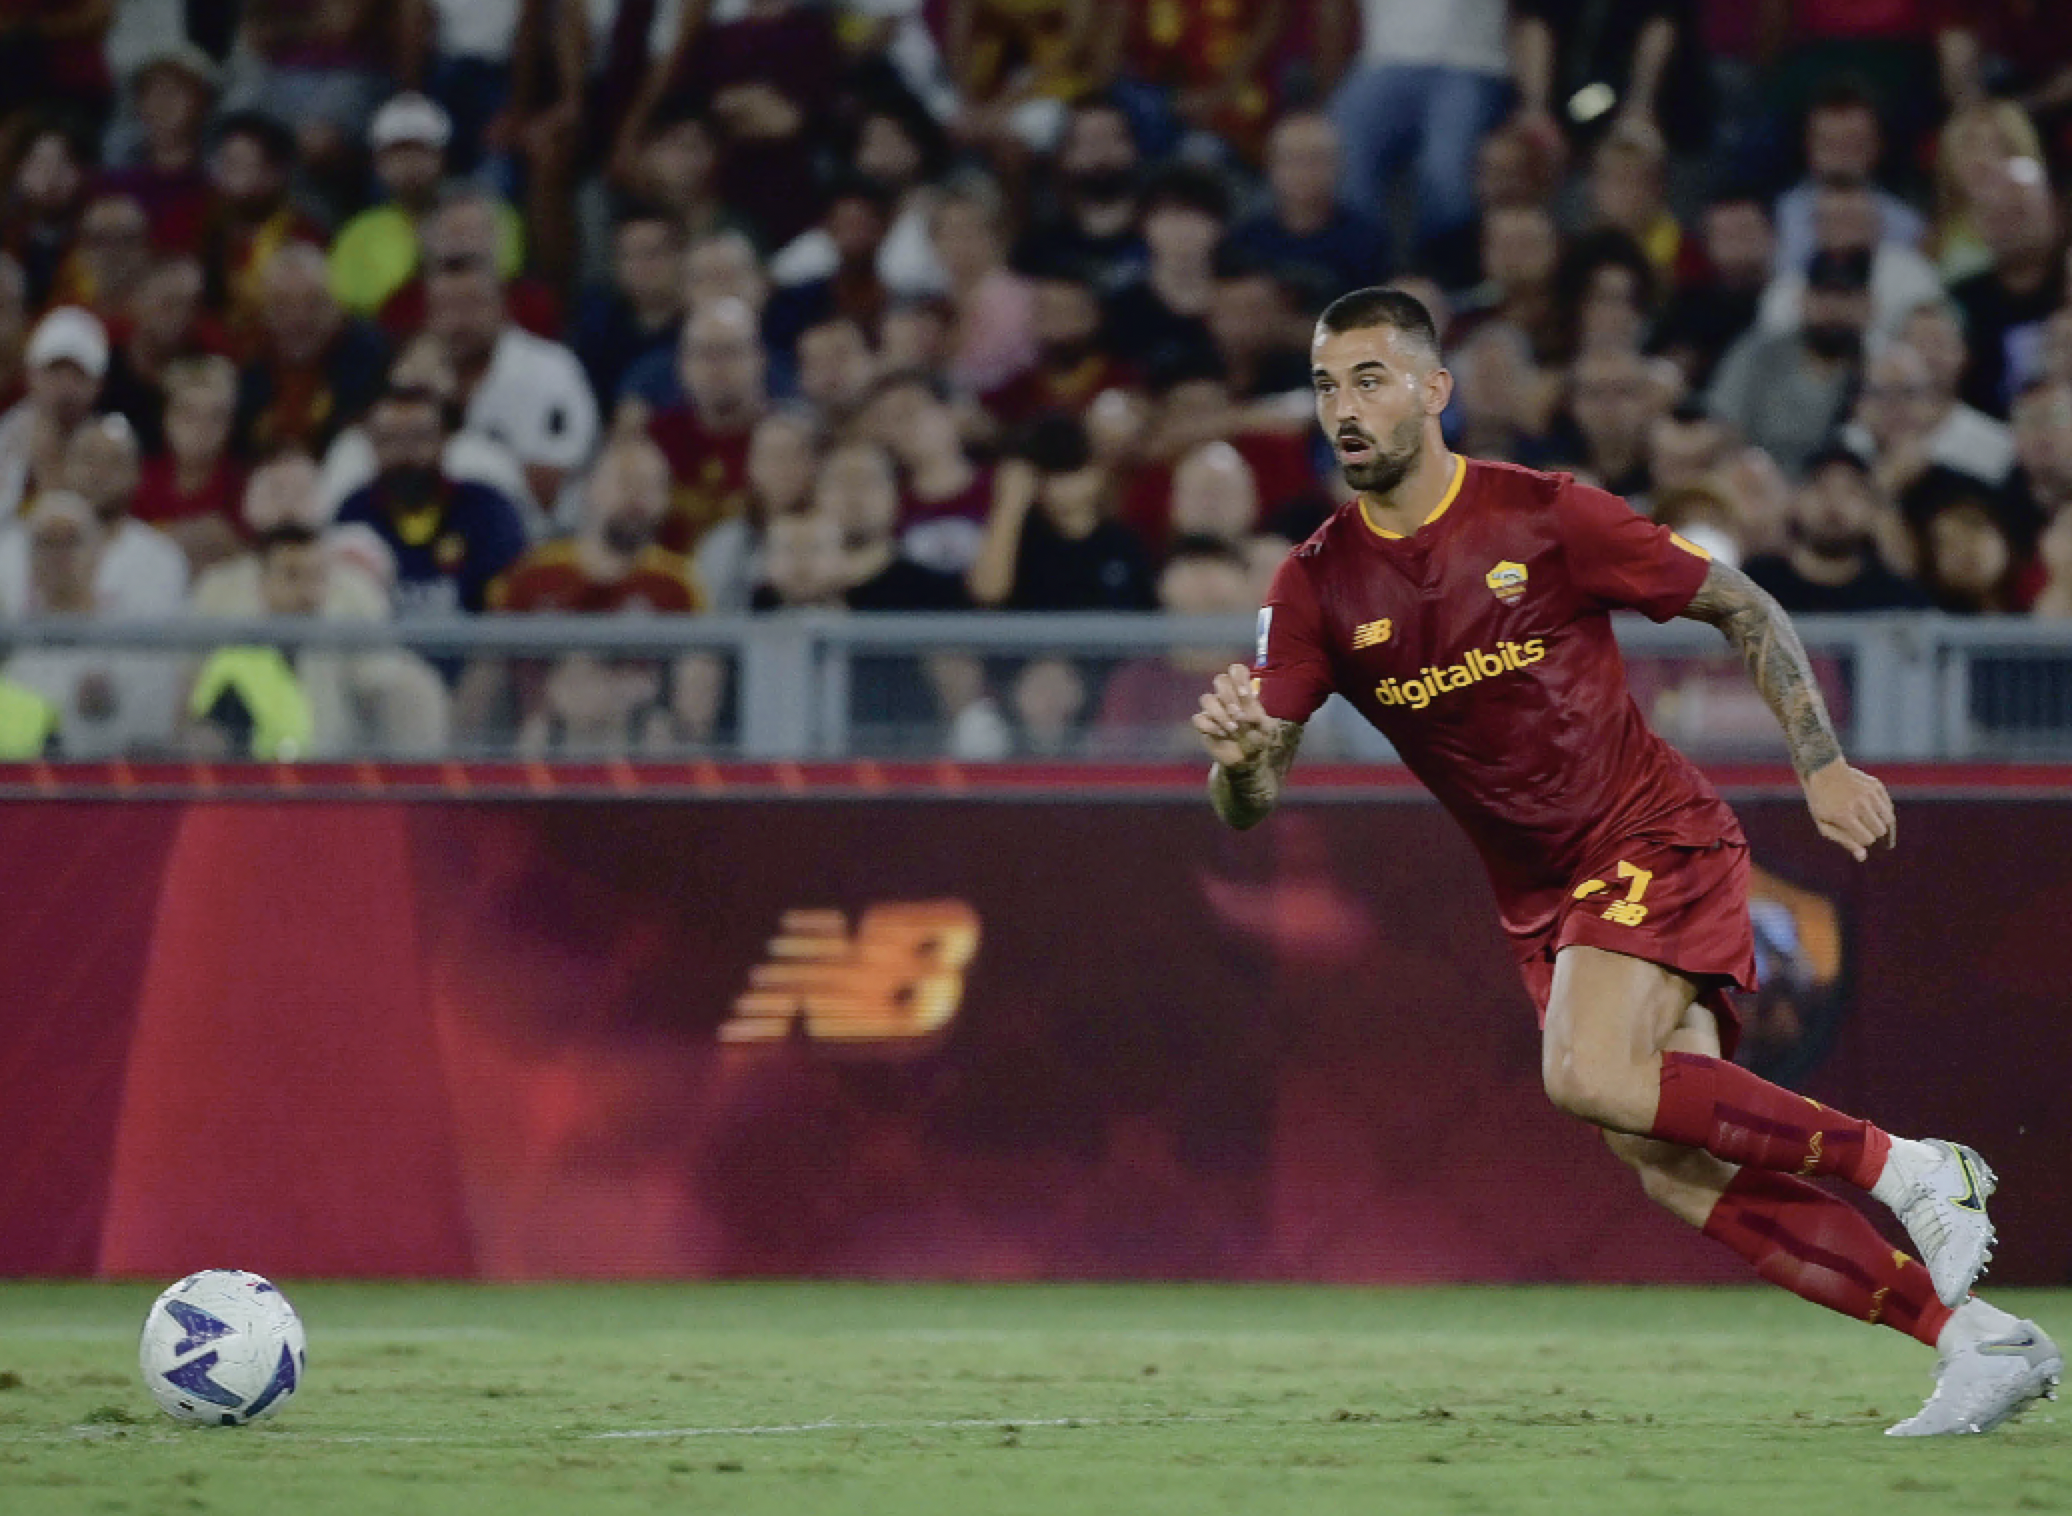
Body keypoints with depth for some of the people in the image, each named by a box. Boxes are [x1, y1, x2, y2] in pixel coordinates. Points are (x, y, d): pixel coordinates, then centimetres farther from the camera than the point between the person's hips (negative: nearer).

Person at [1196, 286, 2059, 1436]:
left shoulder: (1546, 517, -10)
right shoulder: (1319, 586, 0)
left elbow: (1744, 609, 0)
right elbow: (1248, 805, -4)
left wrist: (1822, 765, -8)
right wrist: (1236, 755, -28)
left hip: (1656, 837, -5)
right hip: (1541, 898, 5)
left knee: (1587, 1075, -29)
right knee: (1674, 1169, -8)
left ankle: (1904, 1168, -17)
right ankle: (1976, 1340, -5)